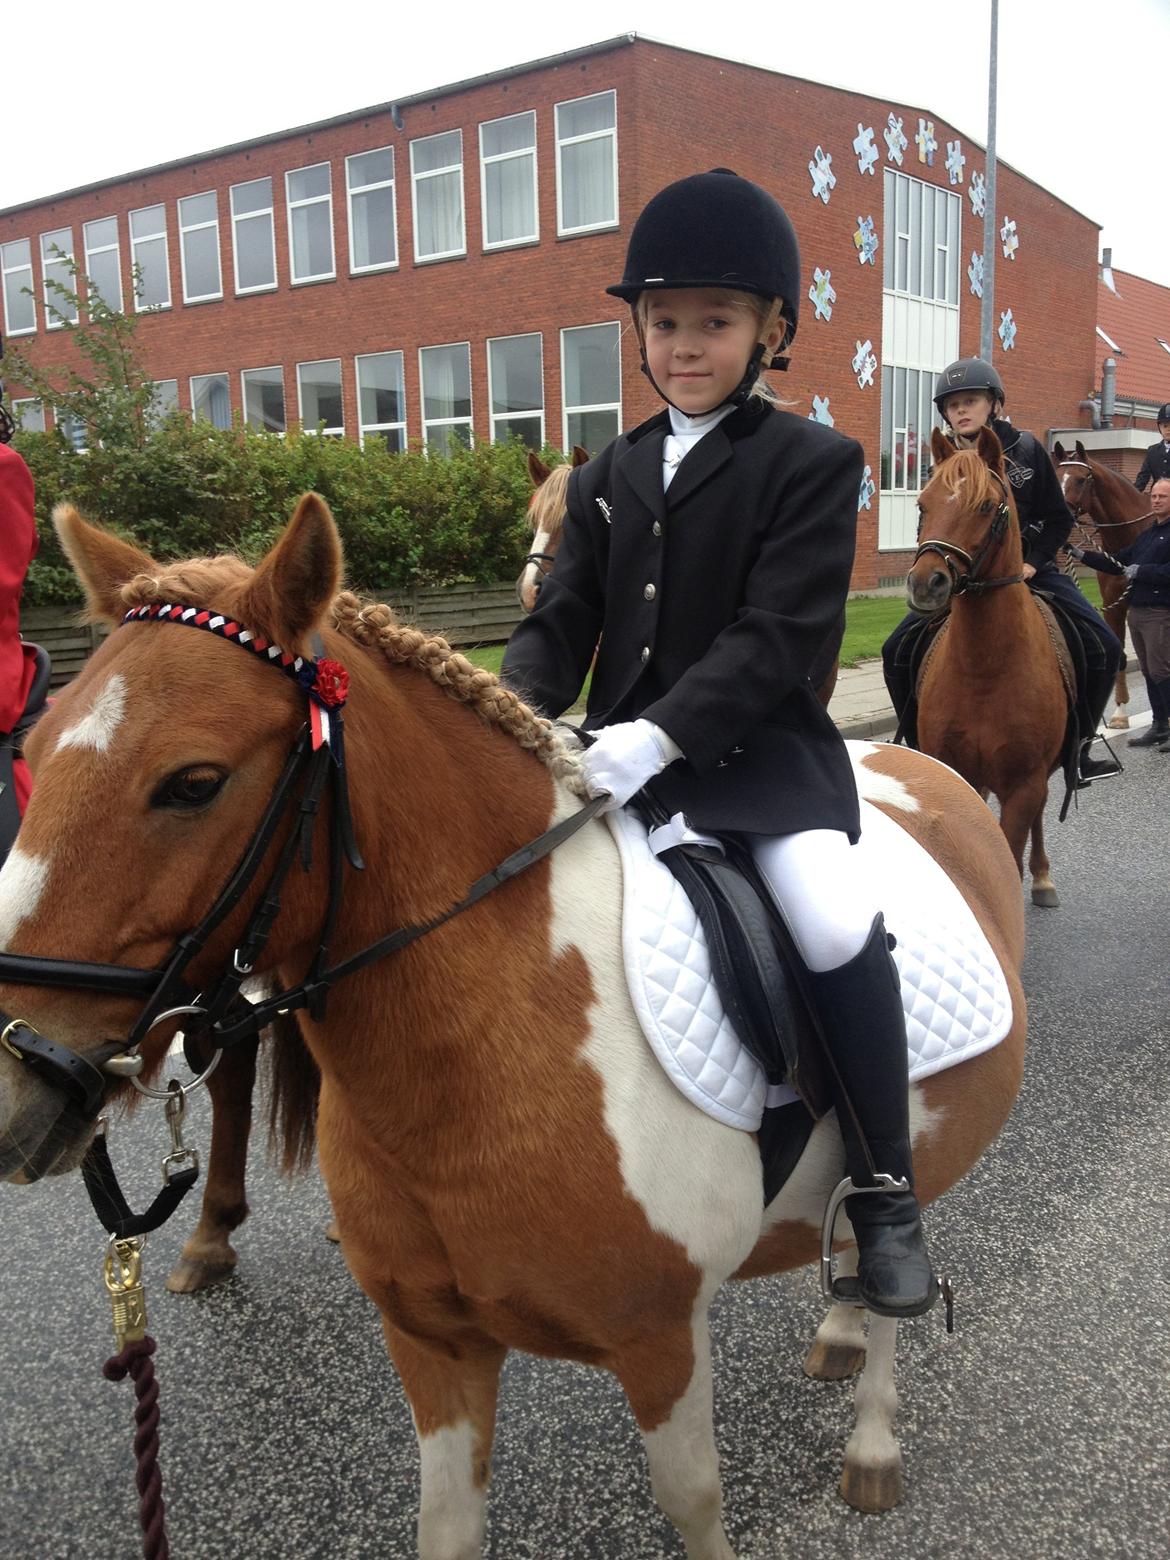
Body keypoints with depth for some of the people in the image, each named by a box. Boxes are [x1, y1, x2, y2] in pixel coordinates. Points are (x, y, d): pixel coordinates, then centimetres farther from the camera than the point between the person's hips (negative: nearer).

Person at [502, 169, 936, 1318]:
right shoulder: (609, 477, 15)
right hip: (623, 750, 6)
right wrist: (512, 707, -13)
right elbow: (564, 620, 8)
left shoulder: (812, 463, -2)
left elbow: (780, 636, -14)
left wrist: (660, 734, -27)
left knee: (837, 925, -29)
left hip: (759, 750, -5)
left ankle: (885, 1199, -9)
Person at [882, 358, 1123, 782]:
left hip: (1029, 568, 0)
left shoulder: (1025, 449, -3)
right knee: (898, 651, -15)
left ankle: (1079, 746, 2)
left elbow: (1059, 518, 1)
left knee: (1105, 648, -15)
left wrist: (1033, 562, -12)